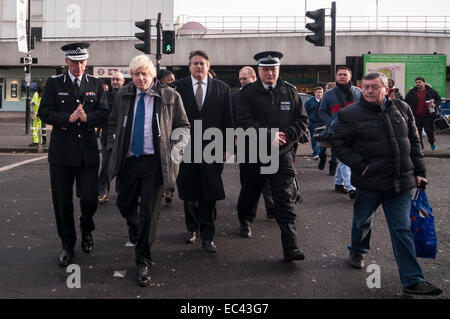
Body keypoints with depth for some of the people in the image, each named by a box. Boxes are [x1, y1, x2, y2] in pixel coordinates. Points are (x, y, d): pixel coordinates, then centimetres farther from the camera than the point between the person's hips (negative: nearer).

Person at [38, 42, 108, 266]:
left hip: (88, 151, 1)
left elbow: (103, 113, 4)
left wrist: (87, 118, -15)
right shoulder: (53, 83, 4)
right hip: (61, 151, 0)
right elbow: (44, 113, -2)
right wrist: (68, 118, -16)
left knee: (89, 198, -1)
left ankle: (86, 230, 31)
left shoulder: (95, 84, 9)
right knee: (62, 202, 5)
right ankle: (68, 245, 22)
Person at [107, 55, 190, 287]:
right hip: (128, 160, 4)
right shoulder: (122, 96, 7)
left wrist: (178, 146, -10)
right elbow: (113, 125, 18)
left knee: (149, 213, -3)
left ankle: (143, 262, 10)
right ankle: (135, 228, 54)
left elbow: (183, 126, 5)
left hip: (154, 161, -3)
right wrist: (113, 148, 7)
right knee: (124, 204, 17)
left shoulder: (170, 96, -2)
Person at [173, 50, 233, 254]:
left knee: (209, 195, -2)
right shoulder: (178, 87, 3)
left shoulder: (222, 88, 5)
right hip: (185, 148, 1)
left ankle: (207, 236, 7)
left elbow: (227, 120, 5)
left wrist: (228, 147, 1)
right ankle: (192, 228, 31)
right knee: (189, 194, 11)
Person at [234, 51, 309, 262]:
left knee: (285, 201, -6)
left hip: (282, 155, 1)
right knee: (250, 192, 19)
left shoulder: (290, 92, 5)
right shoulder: (248, 93, -2)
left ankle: (290, 248, -7)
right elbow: (243, 122, -13)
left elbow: (302, 120, 5)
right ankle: (244, 220, 51)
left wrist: (285, 135, -12)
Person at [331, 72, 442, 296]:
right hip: (369, 182, -2)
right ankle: (357, 252, 47)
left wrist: (419, 172, 10)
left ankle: (412, 280, 5)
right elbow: (338, 144, -3)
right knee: (362, 220, 18)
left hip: (401, 182, 2)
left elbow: (414, 141, 14)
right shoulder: (350, 114, -6)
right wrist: (359, 165, -13)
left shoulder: (402, 109, 6)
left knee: (402, 230, 2)